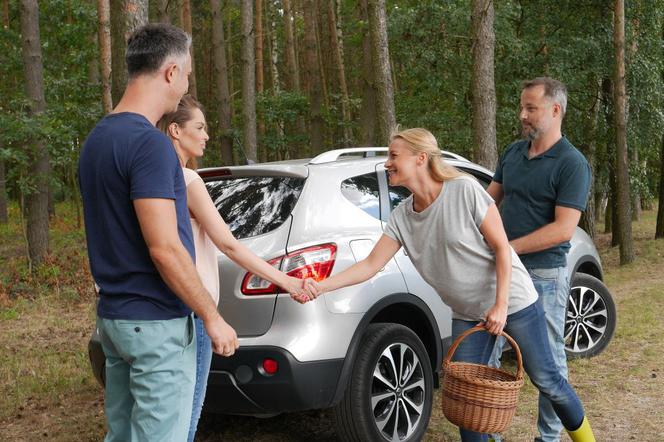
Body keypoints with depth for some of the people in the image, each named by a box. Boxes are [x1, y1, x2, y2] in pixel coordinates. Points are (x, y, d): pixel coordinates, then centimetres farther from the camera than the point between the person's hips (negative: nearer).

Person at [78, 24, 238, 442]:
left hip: (114, 314, 9)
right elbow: (164, 248, -22)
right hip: (156, 322, -9)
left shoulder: (98, 138, 10)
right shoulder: (149, 143, -19)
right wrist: (212, 317, -14)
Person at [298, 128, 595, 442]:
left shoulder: (465, 190, -20)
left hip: (513, 301, -5)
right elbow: (371, 264, -8)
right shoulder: (401, 217, -4)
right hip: (468, 314, 5)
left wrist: (501, 305, -19)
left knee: (545, 380, 6)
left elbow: (501, 247, -16)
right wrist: (321, 286, -20)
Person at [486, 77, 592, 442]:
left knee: (548, 360, 7)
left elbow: (563, 229, -18)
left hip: (544, 275, -6)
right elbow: (489, 200, 19)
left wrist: (507, 247, -18)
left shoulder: (572, 164, -11)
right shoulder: (513, 152, 10)